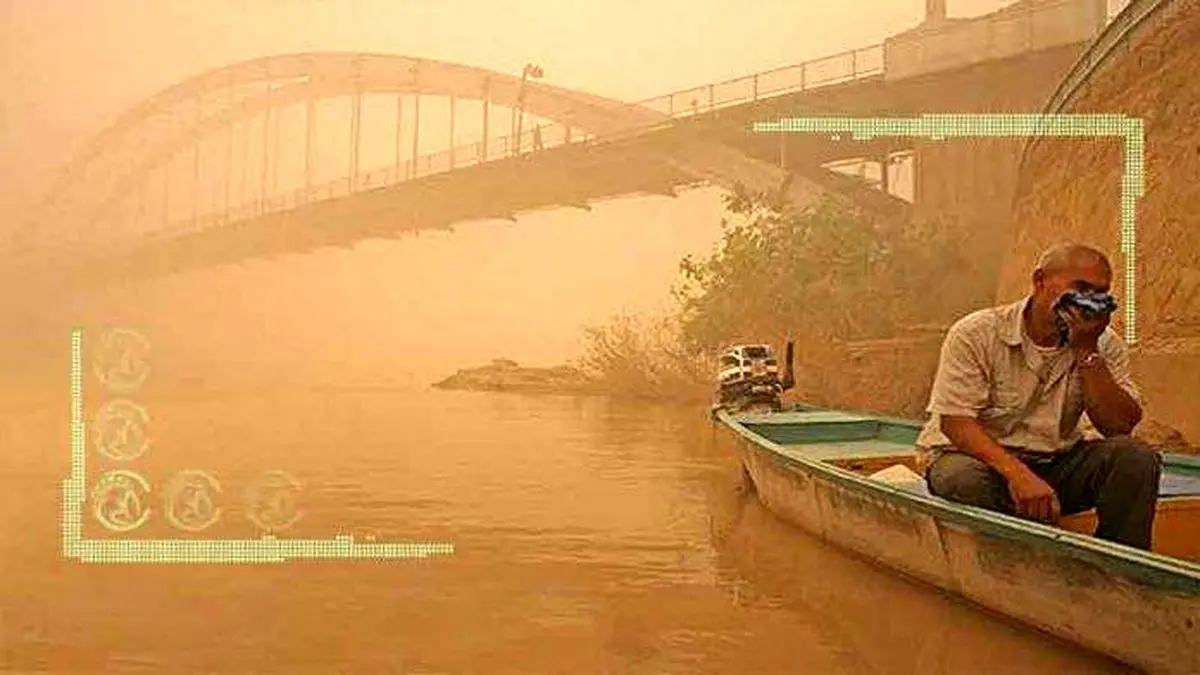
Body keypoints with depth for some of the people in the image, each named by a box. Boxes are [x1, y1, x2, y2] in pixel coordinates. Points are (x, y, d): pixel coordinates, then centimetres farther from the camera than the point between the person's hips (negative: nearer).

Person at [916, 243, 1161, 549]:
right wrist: (1017, 474, -33)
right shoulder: (976, 334, -12)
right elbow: (954, 421, -19)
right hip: (981, 455, -4)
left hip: (1058, 461, 4)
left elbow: (1119, 427, -10)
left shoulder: (1104, 344, 1)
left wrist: (1087, 351, -19)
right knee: (962, 478, -37)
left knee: (1137, 459, -20)